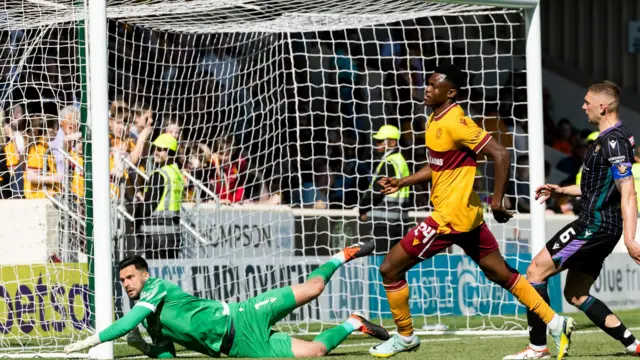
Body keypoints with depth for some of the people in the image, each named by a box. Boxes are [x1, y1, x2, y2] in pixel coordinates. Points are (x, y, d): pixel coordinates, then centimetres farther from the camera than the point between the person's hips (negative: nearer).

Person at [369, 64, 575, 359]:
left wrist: (497, 200, -21)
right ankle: (555, 323, 15)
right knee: (502, 274, 15)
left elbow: (500, 154, -22)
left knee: (390, 268, -2)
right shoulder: (435, 120, 11)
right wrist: (402, 182, 15)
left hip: (451, 217, -10)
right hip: (468, 215, 10)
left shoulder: (455, 123, -19)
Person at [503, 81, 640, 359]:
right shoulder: (606, 138, 15)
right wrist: (562, 190, 27)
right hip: (597, 225, 10)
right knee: (576, 294, 14)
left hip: (595, 225, -10)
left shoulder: (614, 141, -17)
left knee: (536, 271, -5)